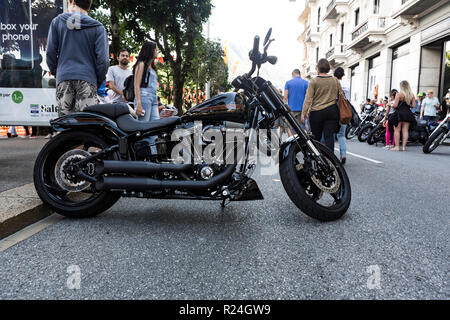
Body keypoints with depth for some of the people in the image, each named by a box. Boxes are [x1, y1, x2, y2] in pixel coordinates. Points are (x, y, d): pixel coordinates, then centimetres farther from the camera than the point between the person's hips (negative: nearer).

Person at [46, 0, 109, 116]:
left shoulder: (57, 22, 12)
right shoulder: (98, 27, 6)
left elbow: (50, 53, 8)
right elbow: (103, 60, -2)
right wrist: (98, 82, 9)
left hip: (63, 80, 2)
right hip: (87, 80, -1)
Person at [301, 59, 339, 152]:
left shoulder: (314, 81, -5)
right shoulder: (335, 80, 6)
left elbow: (308, 99, -8)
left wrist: (303, 113, -5)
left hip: (317, 112, -2)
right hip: (332, 111, 2)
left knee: (316, 137, 10)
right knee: (329, 137, 0)